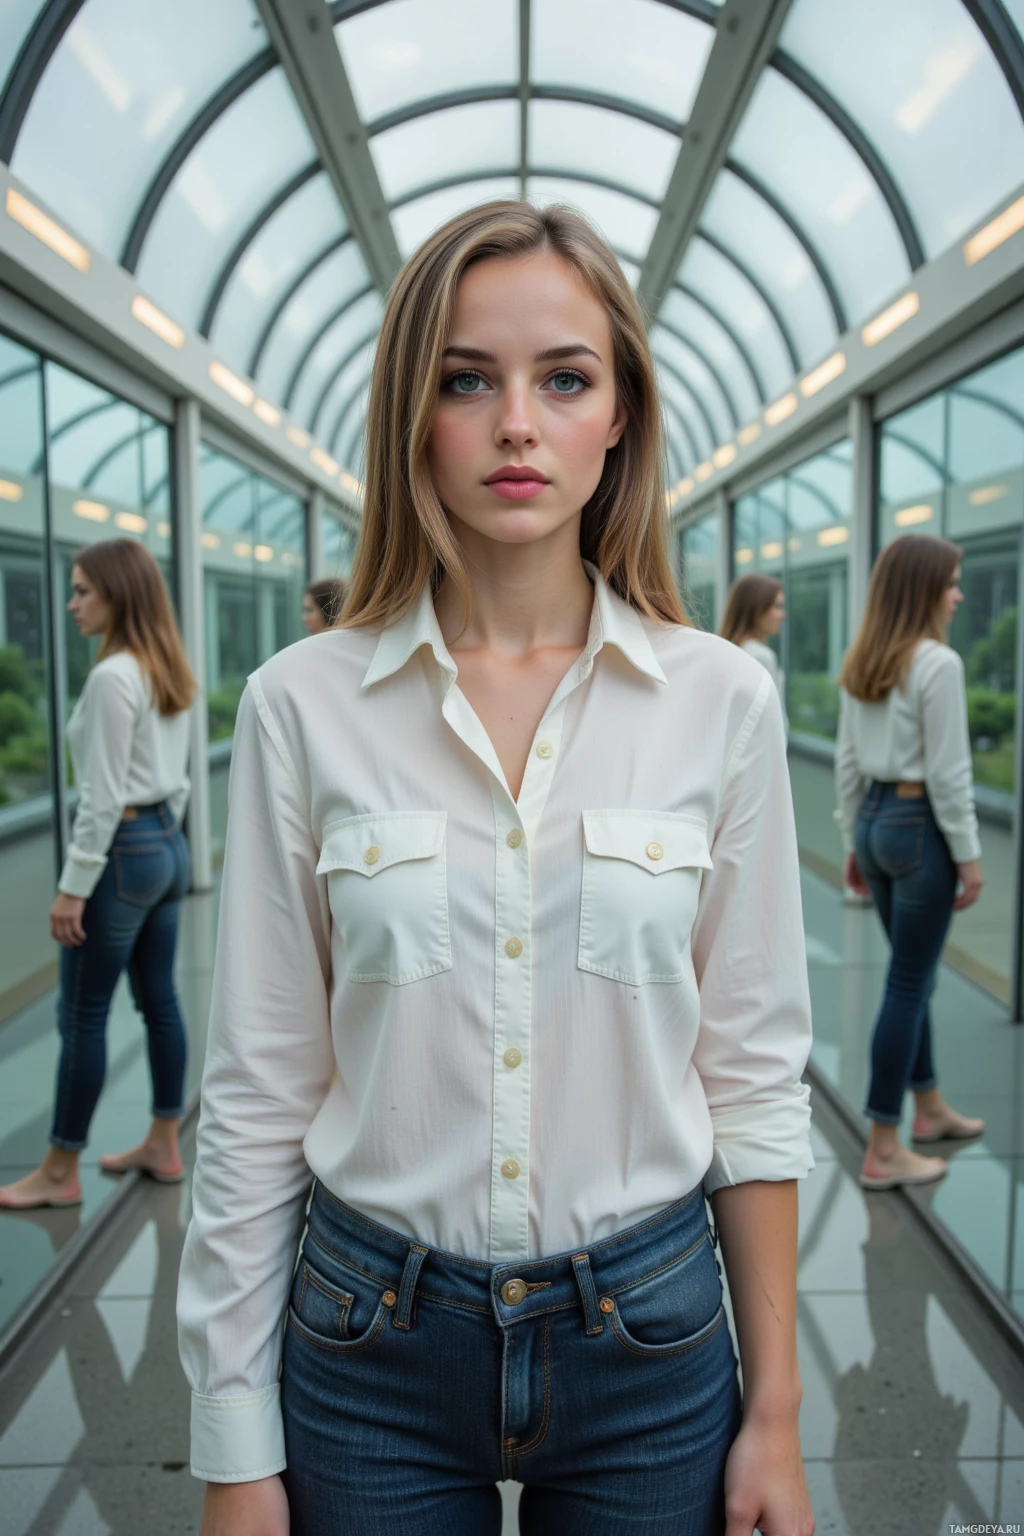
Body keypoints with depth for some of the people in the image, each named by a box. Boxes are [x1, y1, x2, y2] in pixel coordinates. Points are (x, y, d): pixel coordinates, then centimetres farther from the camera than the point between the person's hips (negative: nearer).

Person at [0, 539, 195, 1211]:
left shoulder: (113, 676, -18)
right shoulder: (171, 673, 9)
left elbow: (103, 796, -20)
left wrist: (73, 886, -16)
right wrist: (161, 838, 21)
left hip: (123, 853, -9)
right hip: (169, 846, 9)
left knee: (83, 1016, 2)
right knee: (159, 1001, 15)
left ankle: (60, 1172, 15)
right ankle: (164, 1146, 25)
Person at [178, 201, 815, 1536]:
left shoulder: (721, 699, -8)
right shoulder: (303, 705, -9)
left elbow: (753, 1070, -2)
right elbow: (257, 1093, -5)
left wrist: (775, 1413, 1)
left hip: (648, 1332, 1)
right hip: (374, 1339, 0)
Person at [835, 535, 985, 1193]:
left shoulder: (860, 663, 7)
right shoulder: (938, 663, -16)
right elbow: (947, 772, -17)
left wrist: (854, 840, 17)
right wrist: (969, 854, -9)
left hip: (874, 819, 8)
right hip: (921, 825, -8)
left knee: (914, 973, 21)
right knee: (907, 984, 0)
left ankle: (931, 1108, 37)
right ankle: (883, 1153, 8)